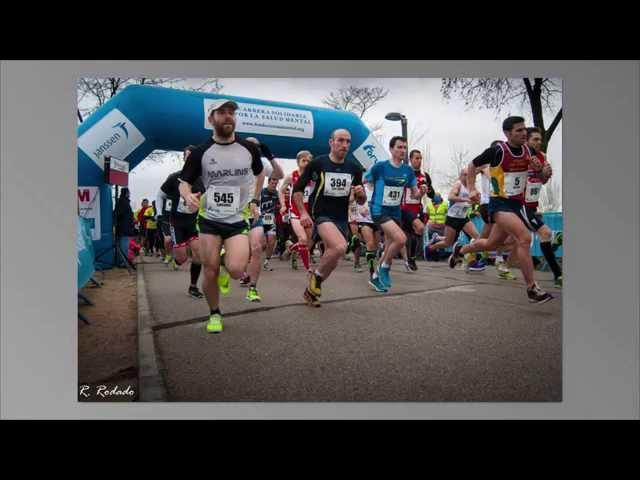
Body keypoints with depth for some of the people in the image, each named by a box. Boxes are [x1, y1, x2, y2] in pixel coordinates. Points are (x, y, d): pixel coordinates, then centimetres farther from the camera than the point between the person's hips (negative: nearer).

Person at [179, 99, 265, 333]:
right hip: (209, 219, 0)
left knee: (236, 271, -18)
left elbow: (260, 174, 19)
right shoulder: (200, 152, -4)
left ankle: (228, 259, 20)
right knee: (210, 274, 2)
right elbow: (184, 182, 2)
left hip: (239, 219, 0)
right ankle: (214, 314, 28)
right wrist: (188, 196, -21)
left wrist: (254, 201, 10)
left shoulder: (249, 148, 0)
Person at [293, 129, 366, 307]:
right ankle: (317, 275, -4)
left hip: (342, 219, 6)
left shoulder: (354, 168, 4)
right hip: (321, 215, -5)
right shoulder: (317, 163, -7)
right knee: (340, 247, -31)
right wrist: (303, 213, -12)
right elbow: (297, 189, -1)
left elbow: (361, 201, 11)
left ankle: (311, 290, 33)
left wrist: (361, 193, -12)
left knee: (332, 261, 9)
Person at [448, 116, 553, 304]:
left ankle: (460, 250, 44)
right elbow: (473, 165, 1)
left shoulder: (528, 150, 3)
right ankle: (532, 289, -17)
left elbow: (542, 177, 16)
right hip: (500, 203, -7)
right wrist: (472, 189, -9)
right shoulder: (497, 151, -12)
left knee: (492, 244, 17)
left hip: (518, 203, 7)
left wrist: (538, 168, -7)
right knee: (525, 237, -25)